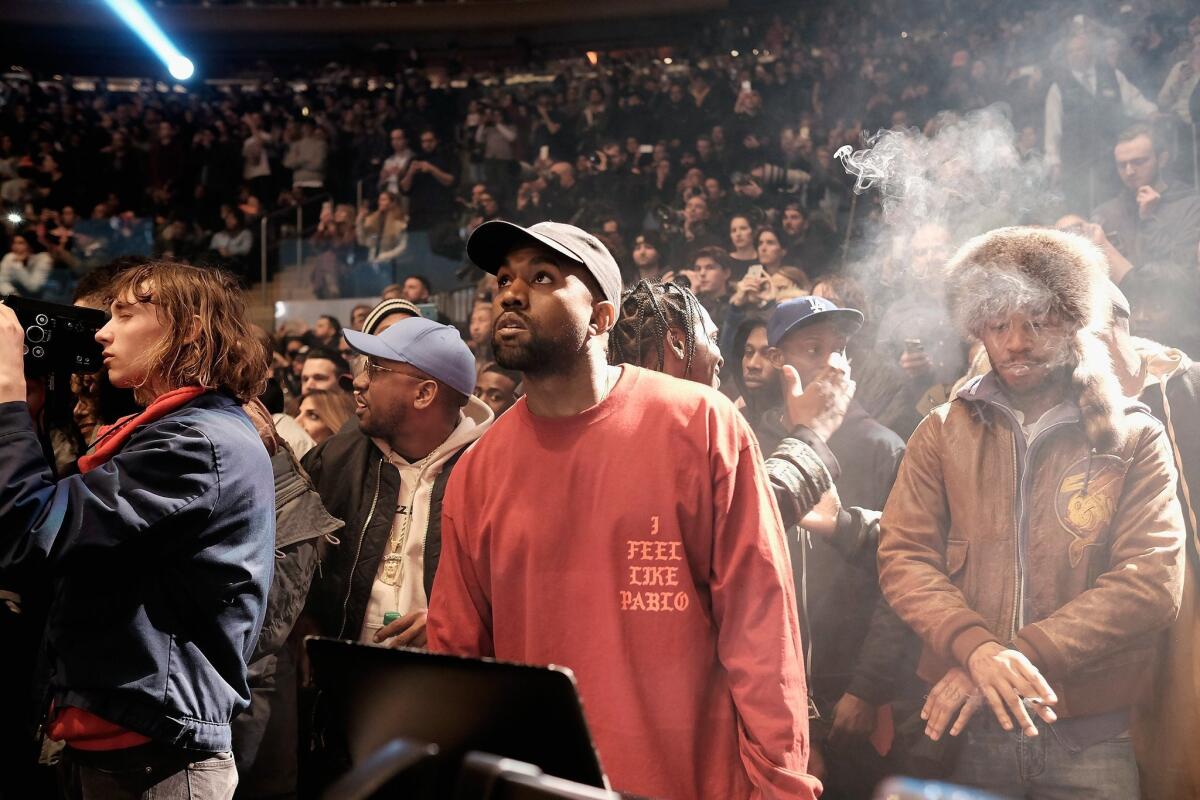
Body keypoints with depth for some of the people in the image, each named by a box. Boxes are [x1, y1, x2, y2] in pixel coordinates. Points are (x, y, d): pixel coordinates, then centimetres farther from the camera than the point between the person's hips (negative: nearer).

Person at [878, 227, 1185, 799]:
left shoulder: (1135, 439, 0)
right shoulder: (942, 432, 4)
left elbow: (1152, 580, -10)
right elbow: (903, 557, -4)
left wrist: (1023, 655, -18)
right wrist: (975, 647, -21)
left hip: (1092, 733, -1)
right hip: (965, 725, 1)